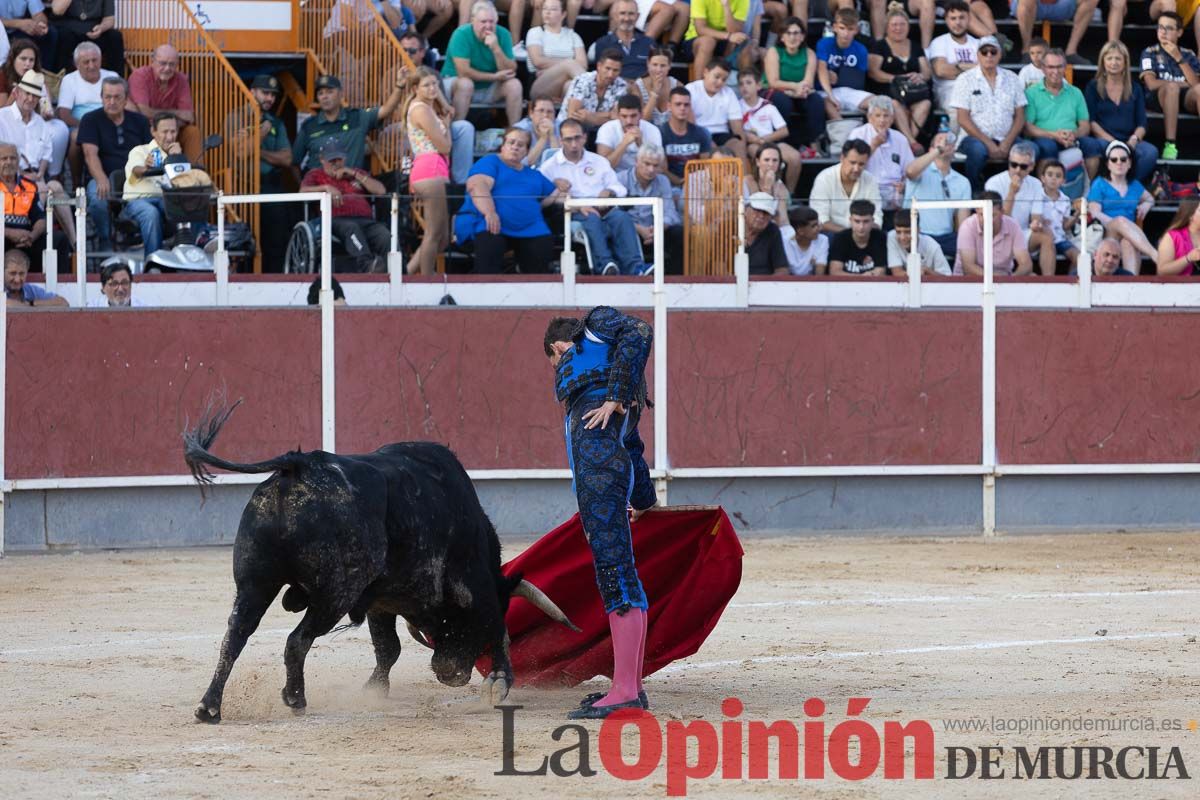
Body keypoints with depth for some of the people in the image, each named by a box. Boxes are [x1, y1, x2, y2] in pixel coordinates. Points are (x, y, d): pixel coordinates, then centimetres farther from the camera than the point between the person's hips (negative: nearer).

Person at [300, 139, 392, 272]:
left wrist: (355, 174, 13)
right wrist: (326, 187, -10)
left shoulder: (358, 174, 35)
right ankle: (366, 264, -63)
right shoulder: (316, 175, 28)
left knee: (384, 234, -32)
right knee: (352, 228, -41)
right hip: (337, 220, -3)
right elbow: (303, 191, 6)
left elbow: (381, 191, 19)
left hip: (365, 220, 3)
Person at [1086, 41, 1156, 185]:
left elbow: (1141, 123, 12)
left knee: (1151, 152, -31)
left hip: (1129, 141, 3)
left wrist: (1135, 138, -11)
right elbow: (1091, 121, 2)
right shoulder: (1093, 87, 12)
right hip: (1103, 139, -3)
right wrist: (1111, 140, -13)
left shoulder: (1135, 89, 19)